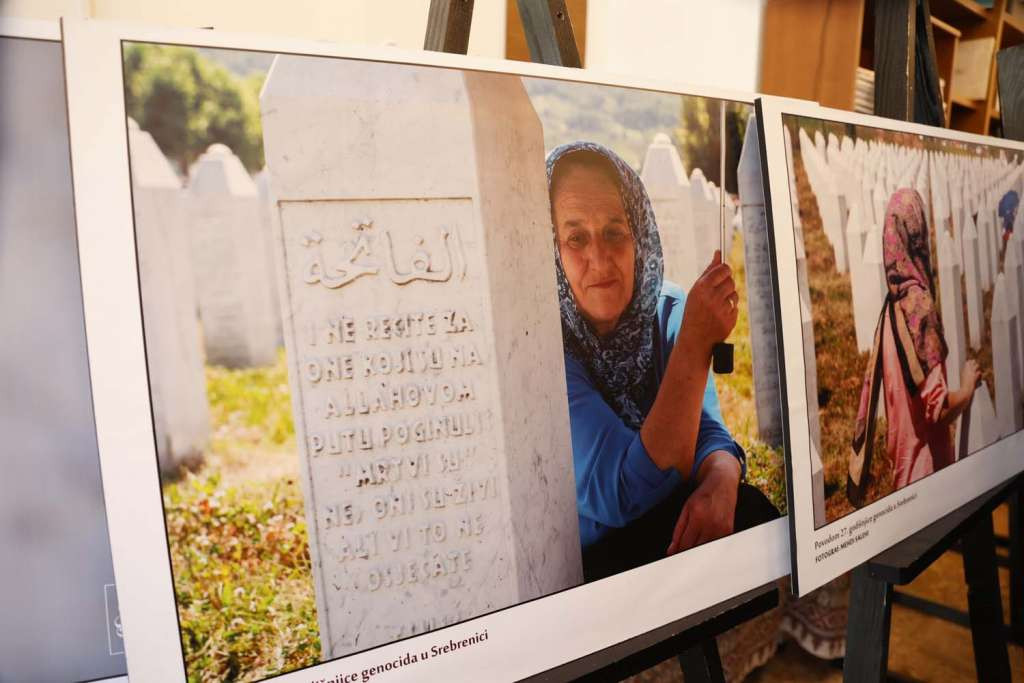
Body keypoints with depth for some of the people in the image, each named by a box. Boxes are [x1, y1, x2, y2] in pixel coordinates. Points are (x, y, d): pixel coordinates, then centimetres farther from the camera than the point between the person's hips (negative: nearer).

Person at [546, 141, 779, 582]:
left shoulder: (668, 310, -5)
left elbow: (709, 434, -4)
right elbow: (629, 493, -27)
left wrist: (721, 480, -29)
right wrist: (696, 341, -32)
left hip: (669, 519, 5)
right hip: (580, 565, -5)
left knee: (747, 509, -21)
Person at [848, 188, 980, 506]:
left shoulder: (889, 307, 2)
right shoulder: (919, 303, -21)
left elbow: (870, 387, 8)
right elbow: (938, 407, -24)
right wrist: (968, 386, -4)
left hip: (900, 462, 7)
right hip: (926, 464, -7)